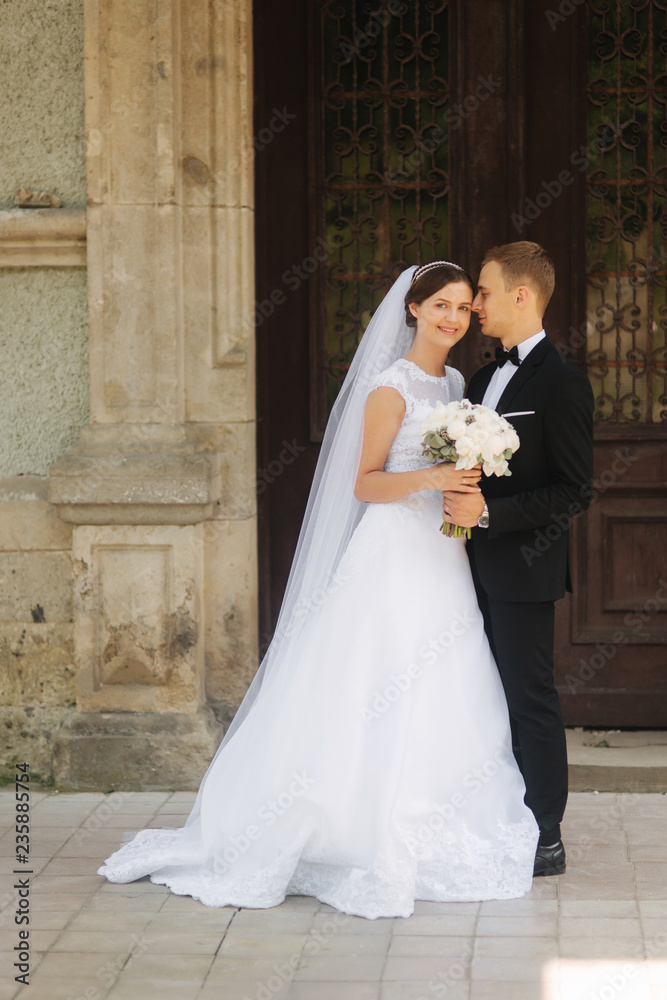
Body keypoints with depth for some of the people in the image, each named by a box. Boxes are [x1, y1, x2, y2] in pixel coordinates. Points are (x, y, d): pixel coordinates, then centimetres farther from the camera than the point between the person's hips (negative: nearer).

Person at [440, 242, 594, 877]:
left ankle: (545, 842, 7)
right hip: (482, 569, 9)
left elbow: (574, 492, -18)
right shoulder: (485, 379, 14)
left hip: (523, 569, -9)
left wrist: (488, 512, -22)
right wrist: (457, 502, 4)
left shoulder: (560, 384, -14)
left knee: (531, 703, -2)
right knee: (494, 699, 14)